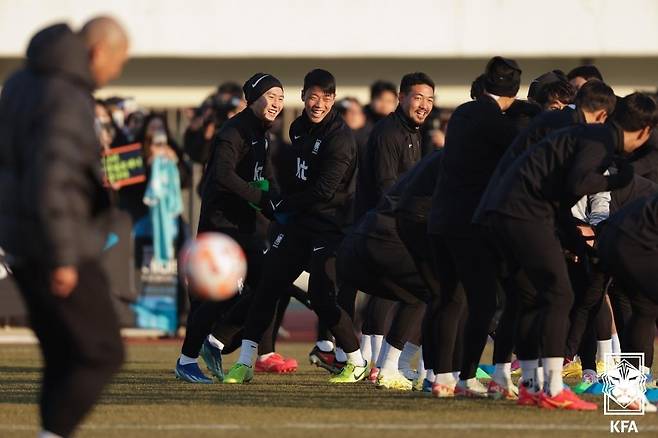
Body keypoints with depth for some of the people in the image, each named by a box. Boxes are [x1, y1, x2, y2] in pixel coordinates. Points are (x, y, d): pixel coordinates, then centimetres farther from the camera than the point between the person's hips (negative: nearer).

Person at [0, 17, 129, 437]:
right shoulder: (69, 100, -19)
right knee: (102, 355, -2)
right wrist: (63, 258, -23)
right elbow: (50, 184, -26)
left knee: (63, 357, 13)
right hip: (56, 246, -10)